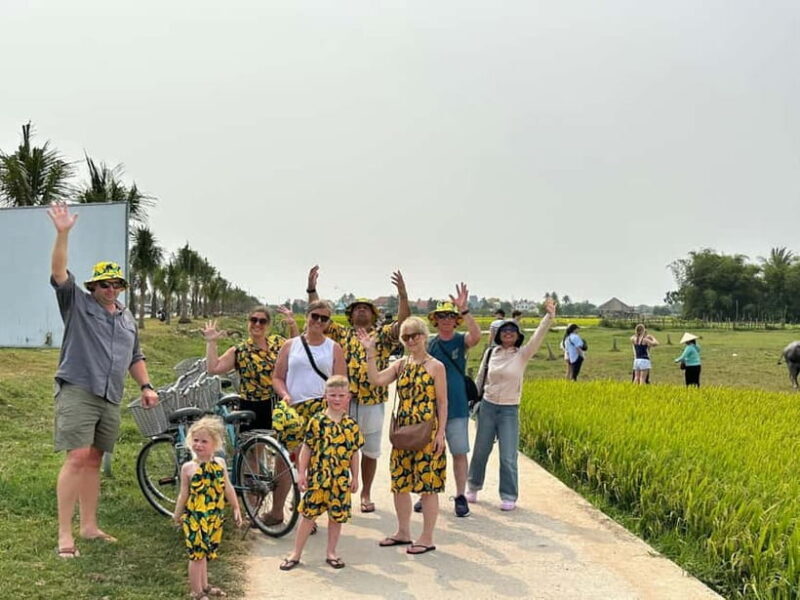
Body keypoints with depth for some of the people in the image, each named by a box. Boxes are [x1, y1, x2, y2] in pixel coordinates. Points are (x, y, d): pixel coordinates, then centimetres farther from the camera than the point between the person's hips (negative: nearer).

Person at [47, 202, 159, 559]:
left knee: (94, 461, 10)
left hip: (110, 399, 6)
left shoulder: (128, 319, 21)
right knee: (78, 458, -14)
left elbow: (135, 357, 27)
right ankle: (64, 534, -11)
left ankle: (89, 526, 18)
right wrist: (63, 233, -20)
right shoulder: (77, 304, 4)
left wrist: (146, 386, 14)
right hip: (77, 392, -6)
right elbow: (58, 273, -10)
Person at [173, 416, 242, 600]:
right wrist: (177, 515, 5)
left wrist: (236, 508, 11)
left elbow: (228, 488, 7)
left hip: (214, 518, 4)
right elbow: (184, 493, -2)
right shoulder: (188, 468, -11)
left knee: (205, 552, 17)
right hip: (194, 518, -4)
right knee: (197, 554, 1)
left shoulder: (220, 463, -2)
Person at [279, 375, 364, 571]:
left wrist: (355, 477, 8)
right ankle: (296, 553, 17)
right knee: (308, 514, 5)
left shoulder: (351, 425, 2)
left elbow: (354, 453, 7)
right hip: (317, 478, -2)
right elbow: (306, 448, -2)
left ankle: (331, 553, 26)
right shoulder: (317, 421, -5)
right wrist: (301, 473, -3)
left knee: (337, 517, 10)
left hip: (341, 480, 2)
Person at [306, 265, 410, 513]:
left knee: (370, 451, 10)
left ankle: (366, 494, 24)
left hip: (373, 401, 0)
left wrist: (403, 295, -21)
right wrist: (311, 290, -8)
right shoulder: (341, 333, 10)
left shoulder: (382, 335, 7)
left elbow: (403, 323, -7)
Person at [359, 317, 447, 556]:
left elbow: (442, 402, -6)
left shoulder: (435, 366, -5)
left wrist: (440, 433, -11)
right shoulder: (400, 365, 10)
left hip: (427, 432, -6)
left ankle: (427, 538, 10)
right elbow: (376, 379, -6)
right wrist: (370, 352, -8)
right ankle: (403, 532, 26)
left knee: (427, 484, 0)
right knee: (399, 482, 12)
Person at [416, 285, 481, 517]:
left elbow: (476, 336, -25)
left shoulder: (461, 341, -1)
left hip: (457, 408, -2)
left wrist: (464, 310, -33)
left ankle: (461, 496, 13)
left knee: (459, 452, 2)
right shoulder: (428, 344, 3)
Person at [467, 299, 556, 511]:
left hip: (510, 410, -2)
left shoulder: (522, 354, -4)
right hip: (487, 407, 2)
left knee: (508, 457, -2)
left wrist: (549, 315, -32)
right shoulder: (490, 353, 2)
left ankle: (509, 497, 12)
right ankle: (473, 488, 31)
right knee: (480, 451, 13)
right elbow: (480, 379, 12)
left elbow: (538, 336, -19)